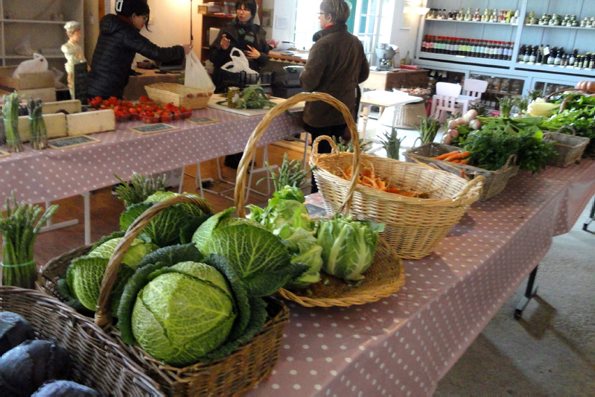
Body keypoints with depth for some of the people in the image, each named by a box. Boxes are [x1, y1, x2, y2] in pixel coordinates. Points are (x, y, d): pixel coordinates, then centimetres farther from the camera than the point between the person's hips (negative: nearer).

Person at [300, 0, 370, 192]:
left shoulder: (323, 43, -18)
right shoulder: (356, 42, 4)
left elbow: (308, 82, -20)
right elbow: (363, 74, 16)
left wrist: (303, 74, 1)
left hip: (322, 112, -6)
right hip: (346, 110, 7)